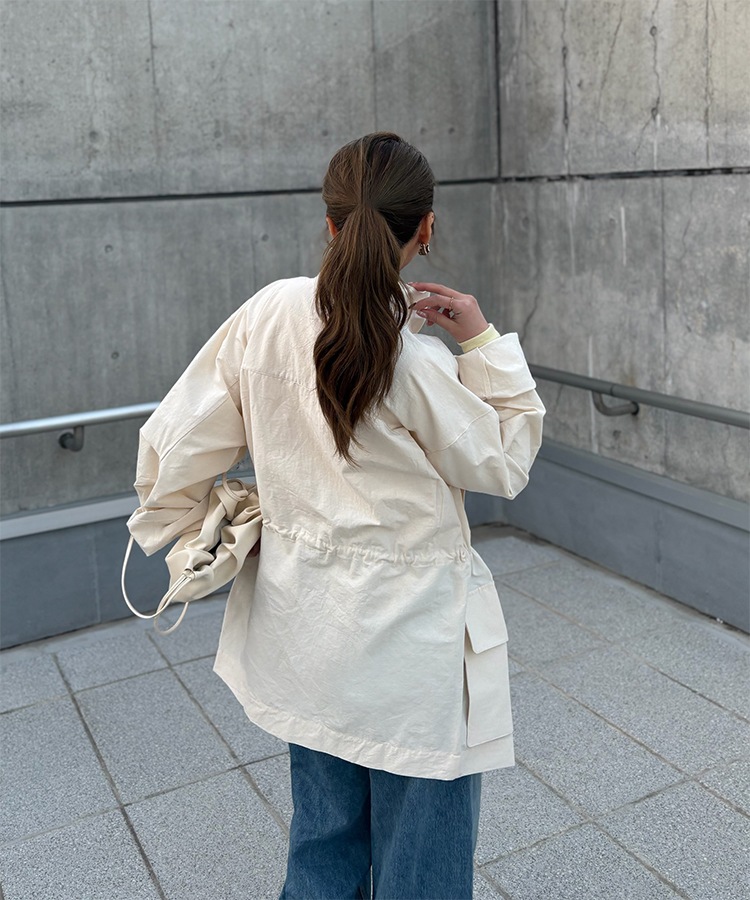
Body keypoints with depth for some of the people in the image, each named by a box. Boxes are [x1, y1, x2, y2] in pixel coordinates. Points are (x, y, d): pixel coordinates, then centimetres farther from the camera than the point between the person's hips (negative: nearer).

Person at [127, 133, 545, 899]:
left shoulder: (268, 313, -9)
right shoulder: (415, 361, -22)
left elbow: (174, 447, -2)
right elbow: (503, 465, -6)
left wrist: (181, 516, 17)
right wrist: (484, 343, -7)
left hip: (306, 628, 6)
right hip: (408, 637, -5)